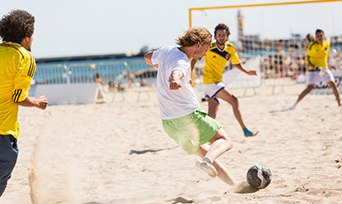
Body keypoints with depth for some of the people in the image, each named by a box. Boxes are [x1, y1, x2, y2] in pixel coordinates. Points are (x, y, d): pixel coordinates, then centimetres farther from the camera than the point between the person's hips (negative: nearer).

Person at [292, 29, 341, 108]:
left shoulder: (327, 44, 1)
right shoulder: (312, 46, -14)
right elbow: (307, 59, -12)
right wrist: (315, 67, -24)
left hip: (324, 69, 5)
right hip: (313, 70, -5)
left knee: (333, 85, -4)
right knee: (310, 88, -15)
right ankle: (296, 103, -6)